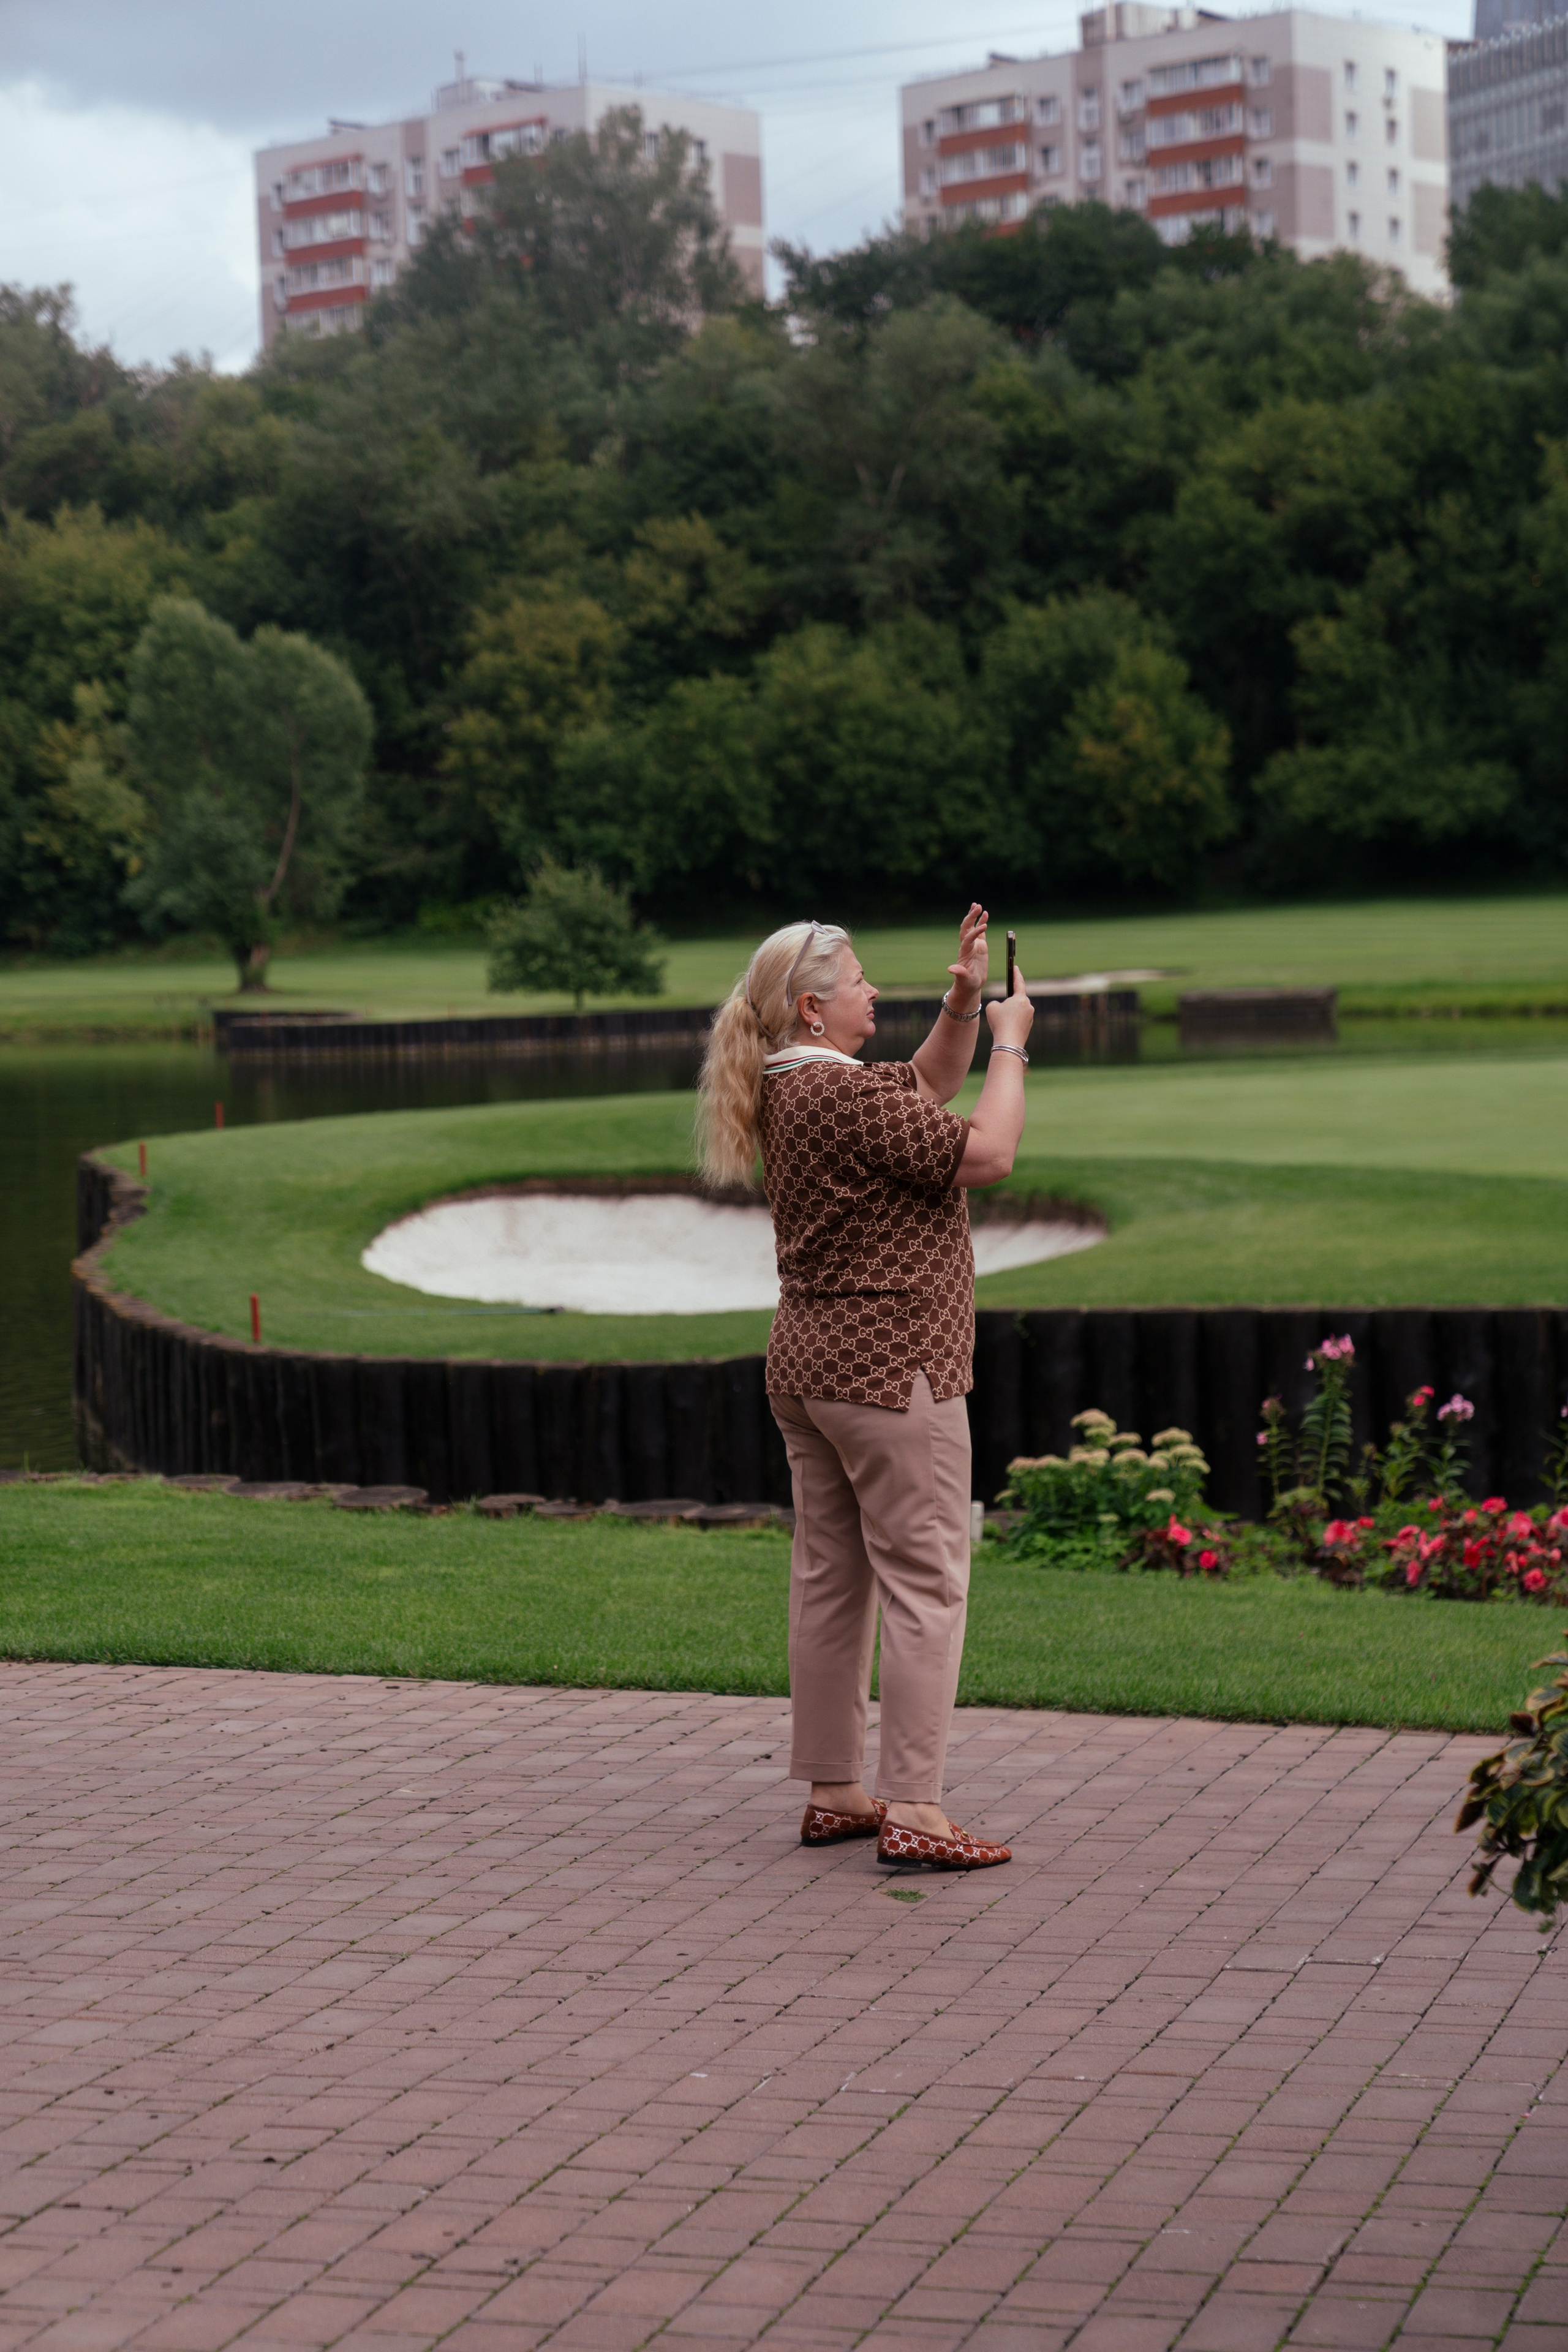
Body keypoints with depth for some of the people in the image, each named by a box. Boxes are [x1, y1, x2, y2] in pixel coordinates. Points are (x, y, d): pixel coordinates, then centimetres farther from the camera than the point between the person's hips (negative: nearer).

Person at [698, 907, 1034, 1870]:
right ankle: (913, 1809, -8)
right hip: (890, 1367, -10)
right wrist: (1011, 1041, -6)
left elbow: (927, 1088, 26)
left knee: (829, 1577, 12)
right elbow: (986, 1153, -18)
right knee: (926, 1583, -7)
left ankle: (833, 1791, 18)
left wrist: (963, 1005, 13)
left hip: (810, 1362, 10)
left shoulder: (793, 1088, 12)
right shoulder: (839, 1093, -19)